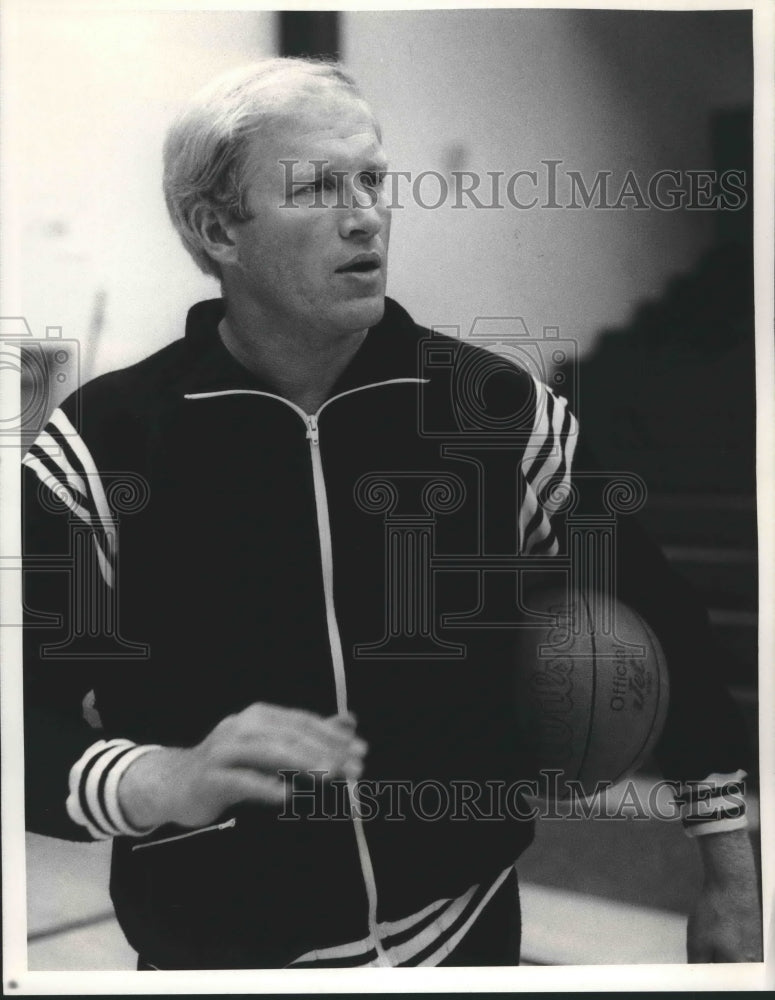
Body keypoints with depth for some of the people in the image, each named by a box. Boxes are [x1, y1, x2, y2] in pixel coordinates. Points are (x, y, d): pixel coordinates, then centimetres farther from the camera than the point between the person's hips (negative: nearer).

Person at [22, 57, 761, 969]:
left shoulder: (500, 413, -7)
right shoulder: (102, 445, -12)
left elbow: (652, 633, 2)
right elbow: (24, 715, -15)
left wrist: (730, 877, 4)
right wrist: (163, 781, -34)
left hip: (466, 933, 2)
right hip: (219, 952, -1)